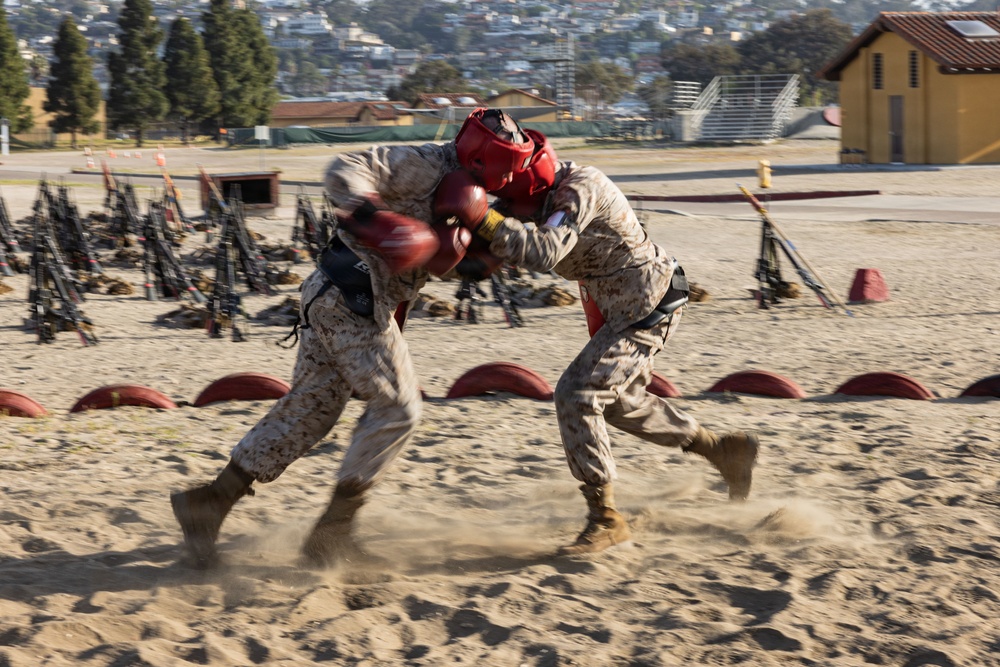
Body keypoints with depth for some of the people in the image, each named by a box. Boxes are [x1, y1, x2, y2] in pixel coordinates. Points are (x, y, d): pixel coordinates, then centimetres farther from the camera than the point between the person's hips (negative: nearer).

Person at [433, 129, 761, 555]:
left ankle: (605, 519, -12)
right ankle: (725, 449, 34)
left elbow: (544, 253, -41)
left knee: (577, 395, -17)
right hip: (624, 307, 11)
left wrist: (482, 218, -46)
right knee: (618, 400, 22)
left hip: (647, 310, -11)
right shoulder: (550, 192, -1)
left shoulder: (579, 190, -28)